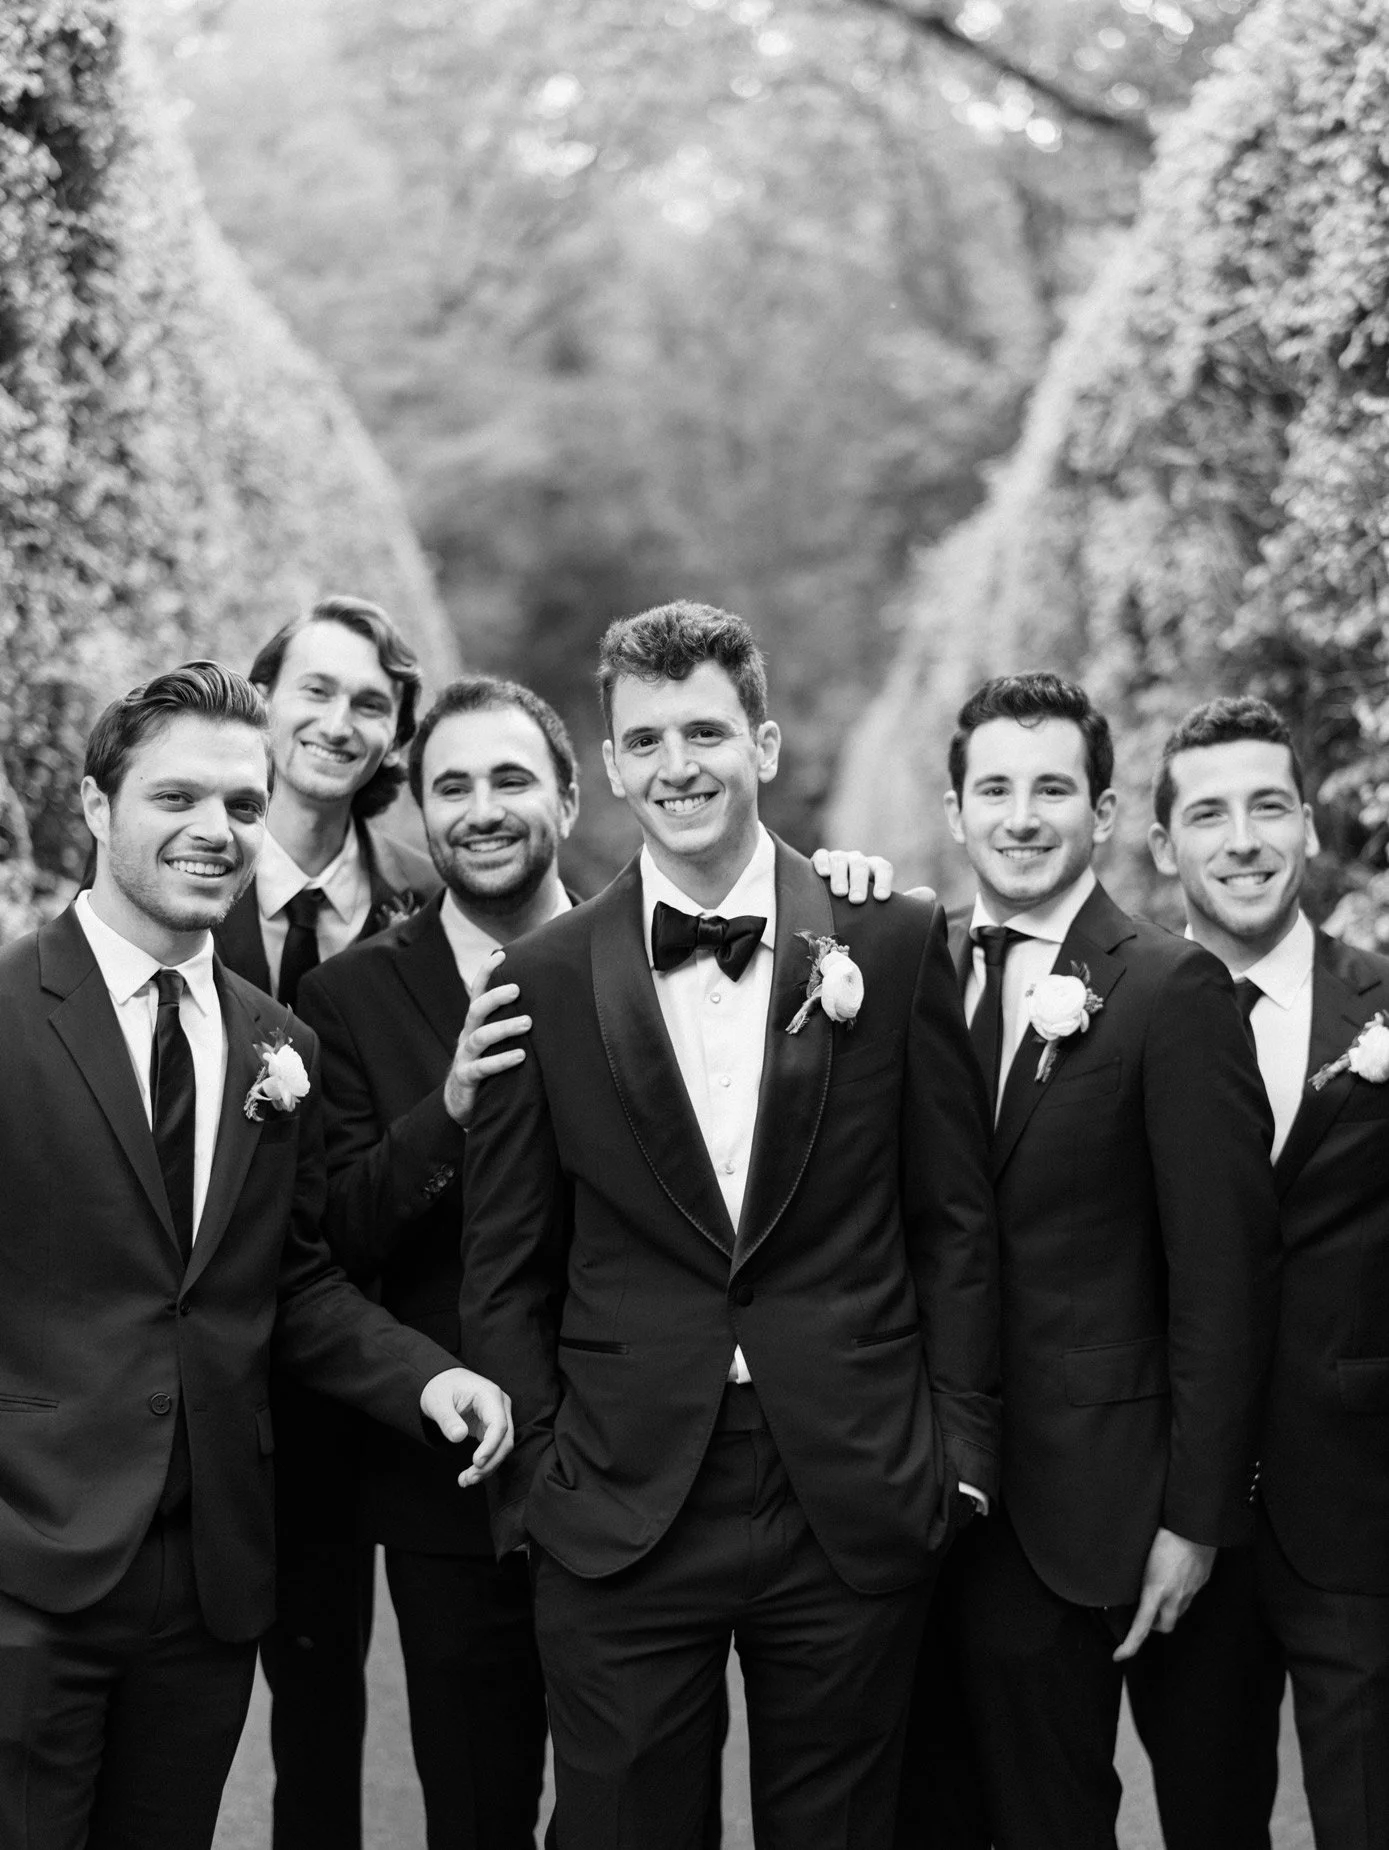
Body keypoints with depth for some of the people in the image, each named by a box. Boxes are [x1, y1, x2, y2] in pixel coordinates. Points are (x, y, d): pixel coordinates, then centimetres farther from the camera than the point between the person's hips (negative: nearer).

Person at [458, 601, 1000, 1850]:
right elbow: (506, 1267, 5)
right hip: (620, 1511, 0)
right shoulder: (546, 979, 1)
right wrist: (539, 1473, 0)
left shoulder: (895, 943, 1)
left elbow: (956, 1218, 4)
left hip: (856, 1502, 0)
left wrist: (958, 1447, 1)